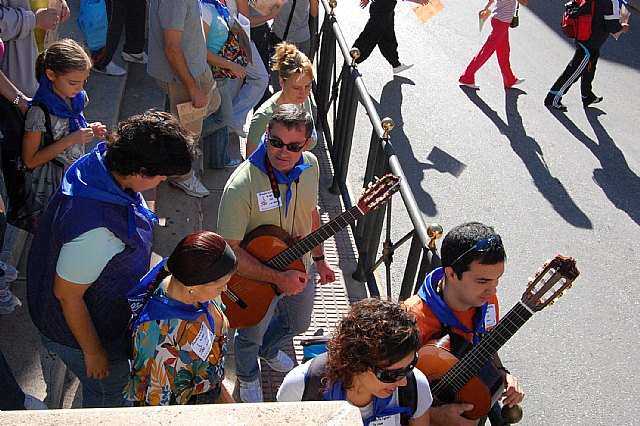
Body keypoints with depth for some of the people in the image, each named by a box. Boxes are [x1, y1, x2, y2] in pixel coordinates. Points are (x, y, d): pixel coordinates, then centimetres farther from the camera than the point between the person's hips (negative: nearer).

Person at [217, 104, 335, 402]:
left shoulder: (310, 165, -14)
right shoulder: (242, 185, -35)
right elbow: (230, 251, -31)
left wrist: (319, 259, 10)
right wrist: (277, 278, -30)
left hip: (299, 270, 6)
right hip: (256, 280, -5)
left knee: (298, 323, 31)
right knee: (251, 336, 22)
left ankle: (269, 350, 65)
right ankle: (248, 377, 57)